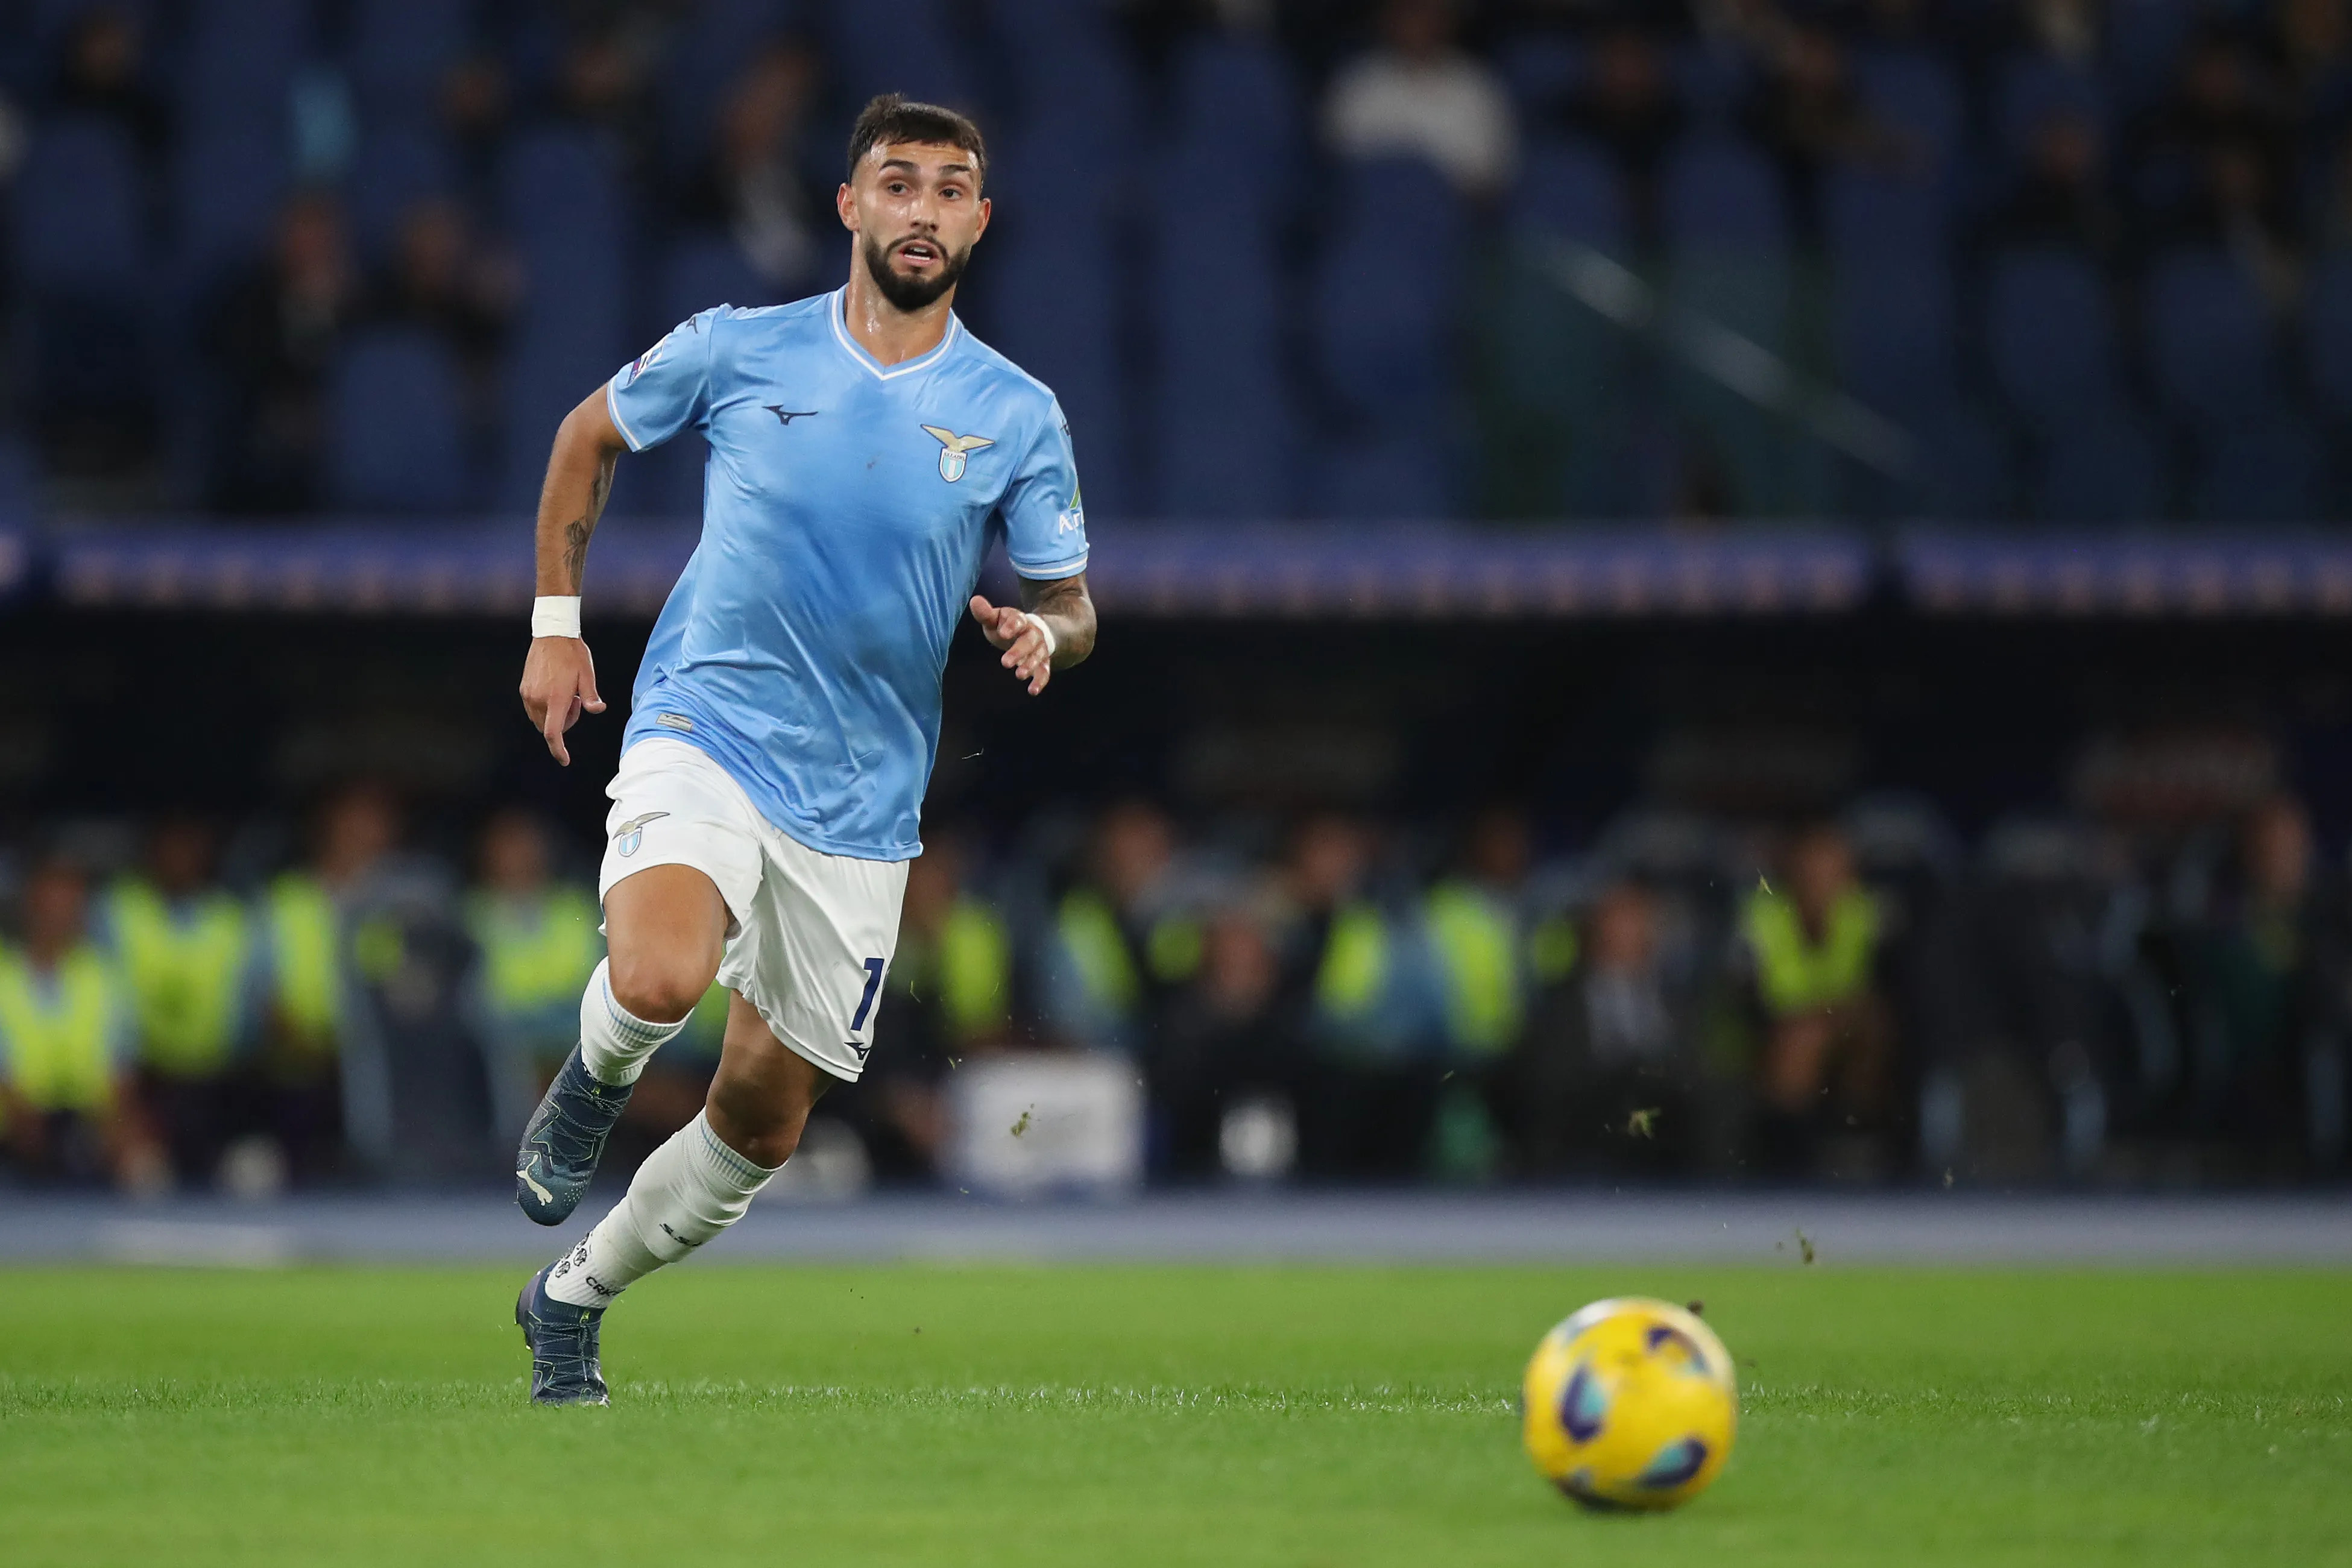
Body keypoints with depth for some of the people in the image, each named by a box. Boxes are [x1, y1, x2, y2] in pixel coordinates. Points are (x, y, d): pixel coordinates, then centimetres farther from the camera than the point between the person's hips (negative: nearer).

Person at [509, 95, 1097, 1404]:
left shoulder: (1018, 416, 0)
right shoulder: (739, 350, -2)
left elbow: (1071, 608, 7)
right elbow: (591, 436, 16)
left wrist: (1042, 636, -17)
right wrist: (557, 622, 11)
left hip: (859, 803, 3)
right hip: (705, 725, -2)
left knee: (763, 1124, 7)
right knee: (660, 981, -33)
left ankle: (573, 1302, 32)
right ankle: (592, 1087, 3)